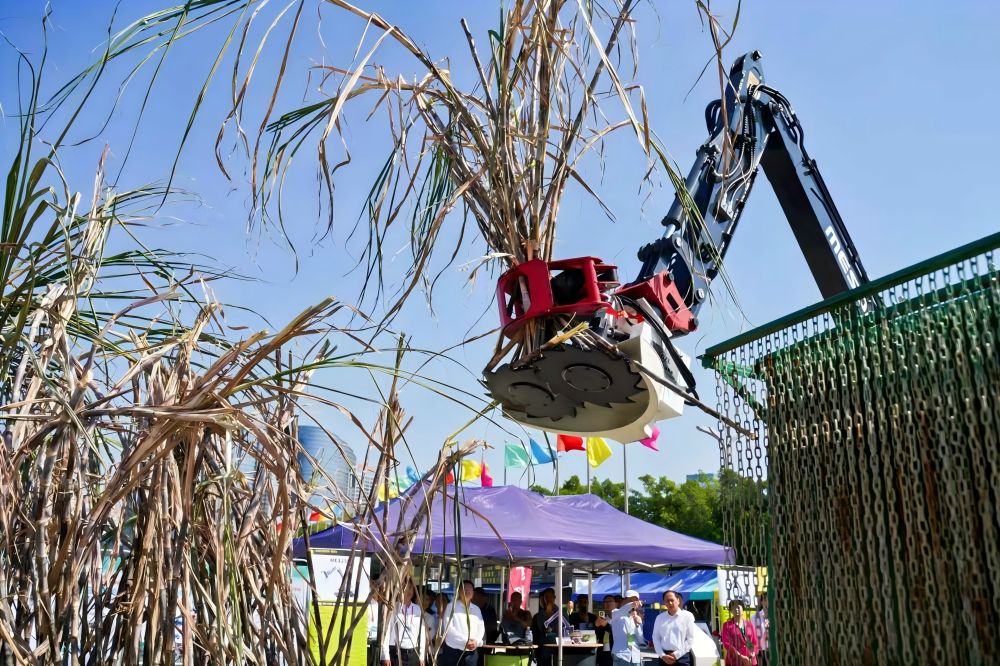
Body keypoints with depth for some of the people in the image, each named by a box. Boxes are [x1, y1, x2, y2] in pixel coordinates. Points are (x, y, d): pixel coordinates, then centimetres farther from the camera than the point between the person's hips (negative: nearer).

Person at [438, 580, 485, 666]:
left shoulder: (476, 609, 15)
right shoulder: (451, 606, -1)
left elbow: (481, 628, 11)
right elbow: (448, 627, -10)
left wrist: (476, 641, -10)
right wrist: (465, 640, -16)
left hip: (471, 651, 4)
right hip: (453, 649, -4)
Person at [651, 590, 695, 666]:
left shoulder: (687, 616, 0)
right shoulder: (660, 617, 9)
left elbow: (690, 639, -3)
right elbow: (656, 638, 9)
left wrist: (676, 654, -9)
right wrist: (662, 655, -5)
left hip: (682, 657, -3)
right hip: (664, 658, 3)